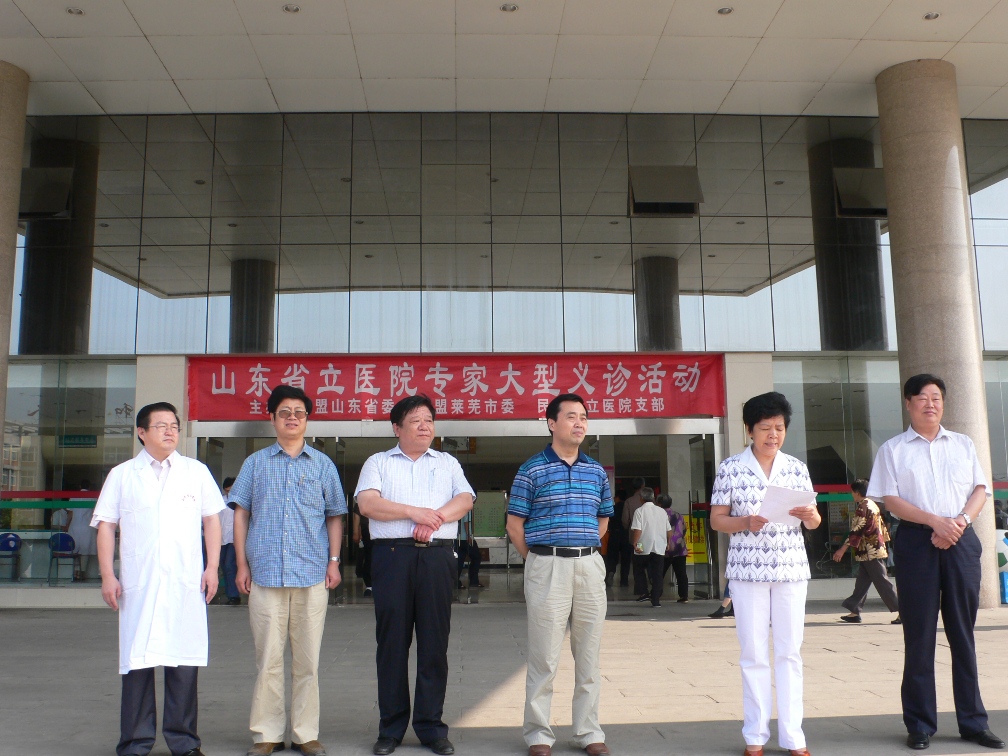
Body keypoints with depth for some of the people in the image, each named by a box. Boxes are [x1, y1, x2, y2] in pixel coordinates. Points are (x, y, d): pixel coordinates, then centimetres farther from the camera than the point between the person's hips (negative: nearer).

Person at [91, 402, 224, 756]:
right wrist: (107, 576, -1)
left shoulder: (196, 471, 12)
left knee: (184, 664, 3)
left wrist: (212, 567, 4)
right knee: (137, 662, 2)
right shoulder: (122, 475, 9)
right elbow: (106, 526, 7)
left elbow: (212, 519, 12)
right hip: (137, 585, 0)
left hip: (186, 584, 1)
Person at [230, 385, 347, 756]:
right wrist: (242, 565, 2)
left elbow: (335, 516, 12)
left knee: (307, 659, 5)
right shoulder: (256, 463, 11)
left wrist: (334, 562, 3)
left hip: (312, 575, 0)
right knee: (268, 659, 2)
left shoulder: (322, 464, 11)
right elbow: (241, 514, 10)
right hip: (265, 573, 0)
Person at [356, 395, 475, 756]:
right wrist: (414, 512, -11)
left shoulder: (447, 463, 19)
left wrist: (436, 517, -14)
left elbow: (465, 499, 4)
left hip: (437, 557, 1)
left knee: (435, 642, 2)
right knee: (392, 642, 2)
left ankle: (431, 726, 11)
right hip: (392, 554, -1)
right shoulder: (378, 462, 12)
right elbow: (367, 503, -4)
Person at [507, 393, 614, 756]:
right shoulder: (532, 471, -3)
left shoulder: (597, 471, 10)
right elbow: (515, 524, 0)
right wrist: (540, 560, 2)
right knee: (544, 657, 1)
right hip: (547, 566, -4)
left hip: (591, 566, 4)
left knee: (589, 655, 10)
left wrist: (585, 551, 14)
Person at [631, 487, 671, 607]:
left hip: (644, 547, -3)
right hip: (660, 547, 3)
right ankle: (656, 599, 3)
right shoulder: (662, 511, 8)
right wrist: (668, 543, 26)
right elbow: (668, 530, 13)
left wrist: (635, 543, -11)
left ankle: (645, 593, 7)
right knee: (658, 574, 5)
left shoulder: (640, 511, -6)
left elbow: (637, 530, -15)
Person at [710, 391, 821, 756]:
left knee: (790, 651, 6)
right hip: (747, 569, -2)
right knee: (753, 653, 4)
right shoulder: (730, 468, -2)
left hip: (791, 568, 2)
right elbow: (716, 519, -1)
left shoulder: (797, 468, 6)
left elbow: (814, 521, 8)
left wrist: (809, 515, -15)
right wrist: (746, 523, -19)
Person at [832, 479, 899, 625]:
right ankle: (854, 611, 12)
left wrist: (843, 549, -17)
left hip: (869, 552, -10)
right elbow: (882, 527, 19)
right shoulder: (873, 505, 14)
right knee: (862, 582, 10)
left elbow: (856, 531, -19)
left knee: (882, 582, -6)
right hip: (877, 549, 10)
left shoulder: (862, 507, -14)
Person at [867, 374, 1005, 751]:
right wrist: (935, 521, -15)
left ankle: (972, 721, 16)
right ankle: (920, 724, 9)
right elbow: (891, 499, -3)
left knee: (963, 632, 6)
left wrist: (961, 521, -10)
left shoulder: (963, 444, 15)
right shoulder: (893, 449, 6)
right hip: (916, 542, -2)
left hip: (961, 540, 2)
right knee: (919, 634, 1)